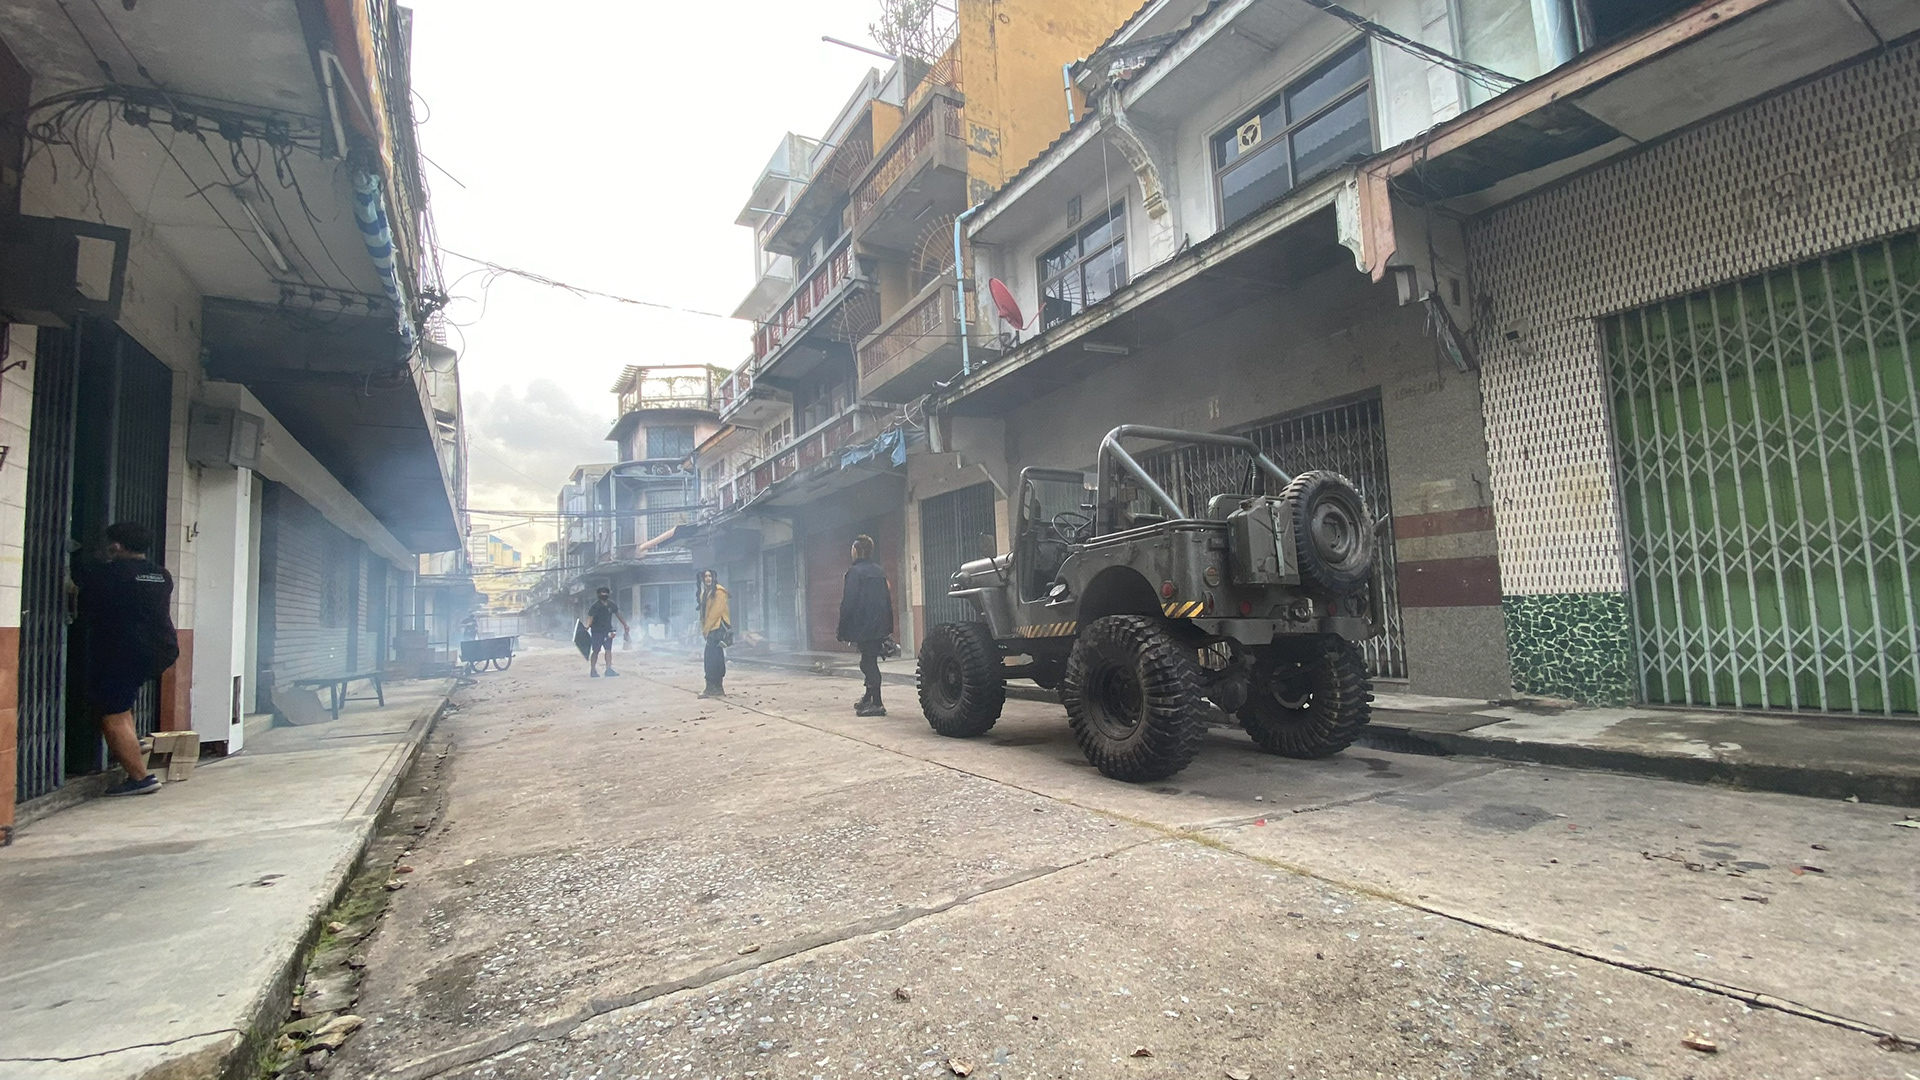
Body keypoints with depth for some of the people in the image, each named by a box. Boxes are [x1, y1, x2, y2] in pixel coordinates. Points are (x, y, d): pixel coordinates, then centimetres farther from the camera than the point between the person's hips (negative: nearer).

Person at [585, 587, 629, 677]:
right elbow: (590, 617, -22)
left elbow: (618, 614, 15)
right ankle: (592, 671, 14)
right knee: (596, 651, 3)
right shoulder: (595, 606, -13)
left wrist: (625, 625, 21)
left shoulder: (611, 604, 3)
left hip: (607, 631, 4)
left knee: (608, 649, -3)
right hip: (597, 631, -4)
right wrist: (587, 627, -40)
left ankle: (609, 669, -3)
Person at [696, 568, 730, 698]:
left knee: (715, 659, -9)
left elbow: (716, 611, -16)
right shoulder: (705, 593, 16)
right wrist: (704, 628, 6)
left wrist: (706, 628, -13)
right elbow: (704, 612, 15)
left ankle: (717, 688, -6)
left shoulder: (719, 591, -10)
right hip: (711, 629, 9)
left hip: (718, 628, -9)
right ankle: (712, 687, 13)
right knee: (710, 659, 8)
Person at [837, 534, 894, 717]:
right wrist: (889, 628, 20)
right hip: (880, 627, 8)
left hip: (863, 626, -8)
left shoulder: (855, 571, -10)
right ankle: (869, 699, 27)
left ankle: (876, 704, -6)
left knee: (868, 663, -5)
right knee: (870, 662, 17)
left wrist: (843, 629, -9)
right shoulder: (879, 571, 15)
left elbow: (848, 603, -13)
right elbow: (888, 600, 17)